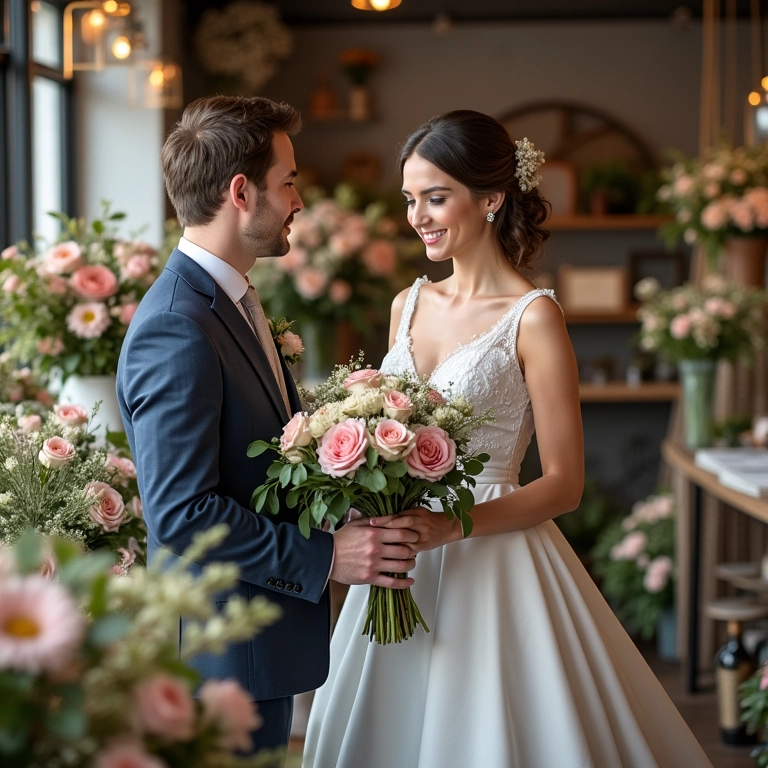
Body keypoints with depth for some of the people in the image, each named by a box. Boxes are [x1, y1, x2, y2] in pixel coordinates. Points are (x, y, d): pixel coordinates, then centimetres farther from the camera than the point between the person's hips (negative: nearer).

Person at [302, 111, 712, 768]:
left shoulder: (533, 317, -11)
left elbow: (564, 484, -12)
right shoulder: (409, 305, 8)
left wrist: (451, 527, -23)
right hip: (404, 562, 6)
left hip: (491, 562, -6)